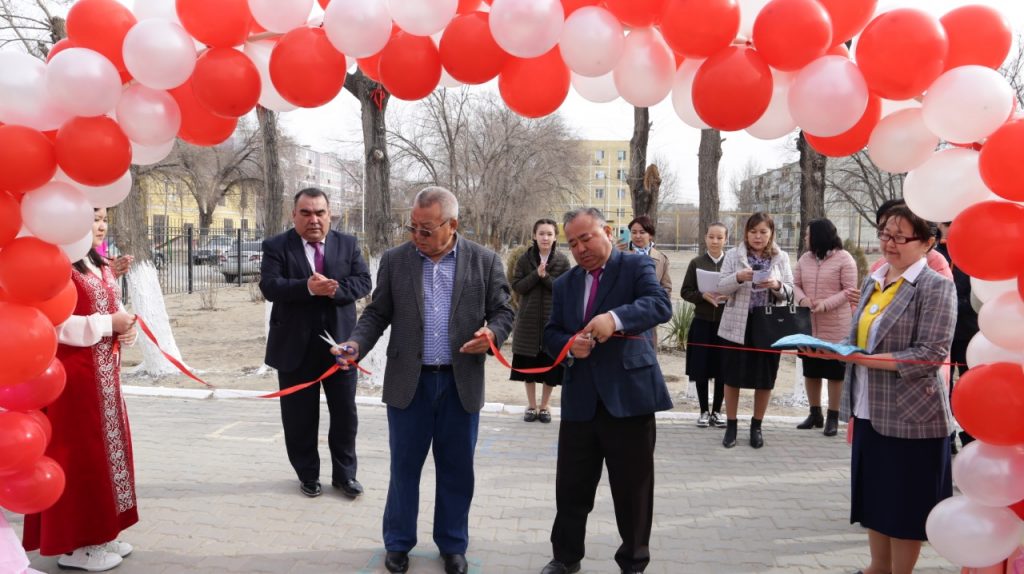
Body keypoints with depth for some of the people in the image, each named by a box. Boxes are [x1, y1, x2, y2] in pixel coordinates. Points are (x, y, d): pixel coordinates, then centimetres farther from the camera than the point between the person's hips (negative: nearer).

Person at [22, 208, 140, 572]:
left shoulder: (100, 266, 15)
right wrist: (109, 324, -17)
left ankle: (98, 534, 25)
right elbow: (56, 324, -22)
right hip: (74, 373, -9)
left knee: (106, 446, 13)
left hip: (104, 372, 9)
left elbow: (115, 308, 19)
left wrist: (128, 327, -2)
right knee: (80, 453, -2)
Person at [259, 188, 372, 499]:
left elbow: (363, 282, -3)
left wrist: (336, 289, -22)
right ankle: (307, 474, 27)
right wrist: (307, 287, -29)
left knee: (345, 413, 9)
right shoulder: (276, 246, -2)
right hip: (295, 345, -1)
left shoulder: (348, 244, 5)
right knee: (300, 415, 10)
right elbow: (269, 286, -14)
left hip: (340, 342, 2)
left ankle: (344, 473, 24)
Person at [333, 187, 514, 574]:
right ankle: (398, 542, 30)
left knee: (456, 469, 11)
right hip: (408, 382, 1)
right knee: (404, 466, 11)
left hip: (461, 383, 0)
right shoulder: (394, 260, 1)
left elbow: (502, 311, 2)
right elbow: (377, 313, 5)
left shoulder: (485, 261, -2)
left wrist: (492, 333, -19)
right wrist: (356, 343, -11)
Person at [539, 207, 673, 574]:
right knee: (571, 485, 12)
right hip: (580, 398, 4)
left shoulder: (636, 267, -1)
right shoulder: (564, 284, 14)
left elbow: (660, 304, -18)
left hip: (629, 394, -4)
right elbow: (551, 335, 13)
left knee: (633, 487, 7)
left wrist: (615, 318, -35)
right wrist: (569, 345, -11)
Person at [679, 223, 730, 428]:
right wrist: (703, 296, -15)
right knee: (701, 368, 3)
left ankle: (717, 411, 19)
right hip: (702, 323, 0)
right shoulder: (696, 263, 1)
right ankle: (704, 411, 16)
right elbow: (685, 292, 1)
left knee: (722, 369, 5)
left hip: (725, 323, 0)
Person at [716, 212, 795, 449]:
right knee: (733, 376, 4)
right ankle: (731, 426, 19)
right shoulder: (734, 254, 2)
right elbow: (721, 287, -4)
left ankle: (756, 426, 24)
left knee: (765, 378, 8)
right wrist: (738, 277, -23)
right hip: (738, 324, -1)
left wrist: (777, 286, -20)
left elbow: (790, 291, 2)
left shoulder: (781, 257, 5)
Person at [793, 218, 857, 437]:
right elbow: (796, 284, 10)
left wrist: (826, 304, -24)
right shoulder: (805, 259, 9)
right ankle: (815, 413, 26)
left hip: (836, 327, -6)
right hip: (809, 325, 6)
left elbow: (849, 290, -11)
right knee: (811, 370, 12)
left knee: (835, 371, 4)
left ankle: (833, 417, 14)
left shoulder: (844, 258, -8)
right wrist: (802, 299, -12)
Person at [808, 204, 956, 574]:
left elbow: (929, 355, -19)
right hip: (870, 414, 7)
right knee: (874, 498, 17)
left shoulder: (936, 286, -11)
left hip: (911, 418, -7)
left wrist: (862, 358, -24)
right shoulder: (873, 282, 9)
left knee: (904, 505, 7)